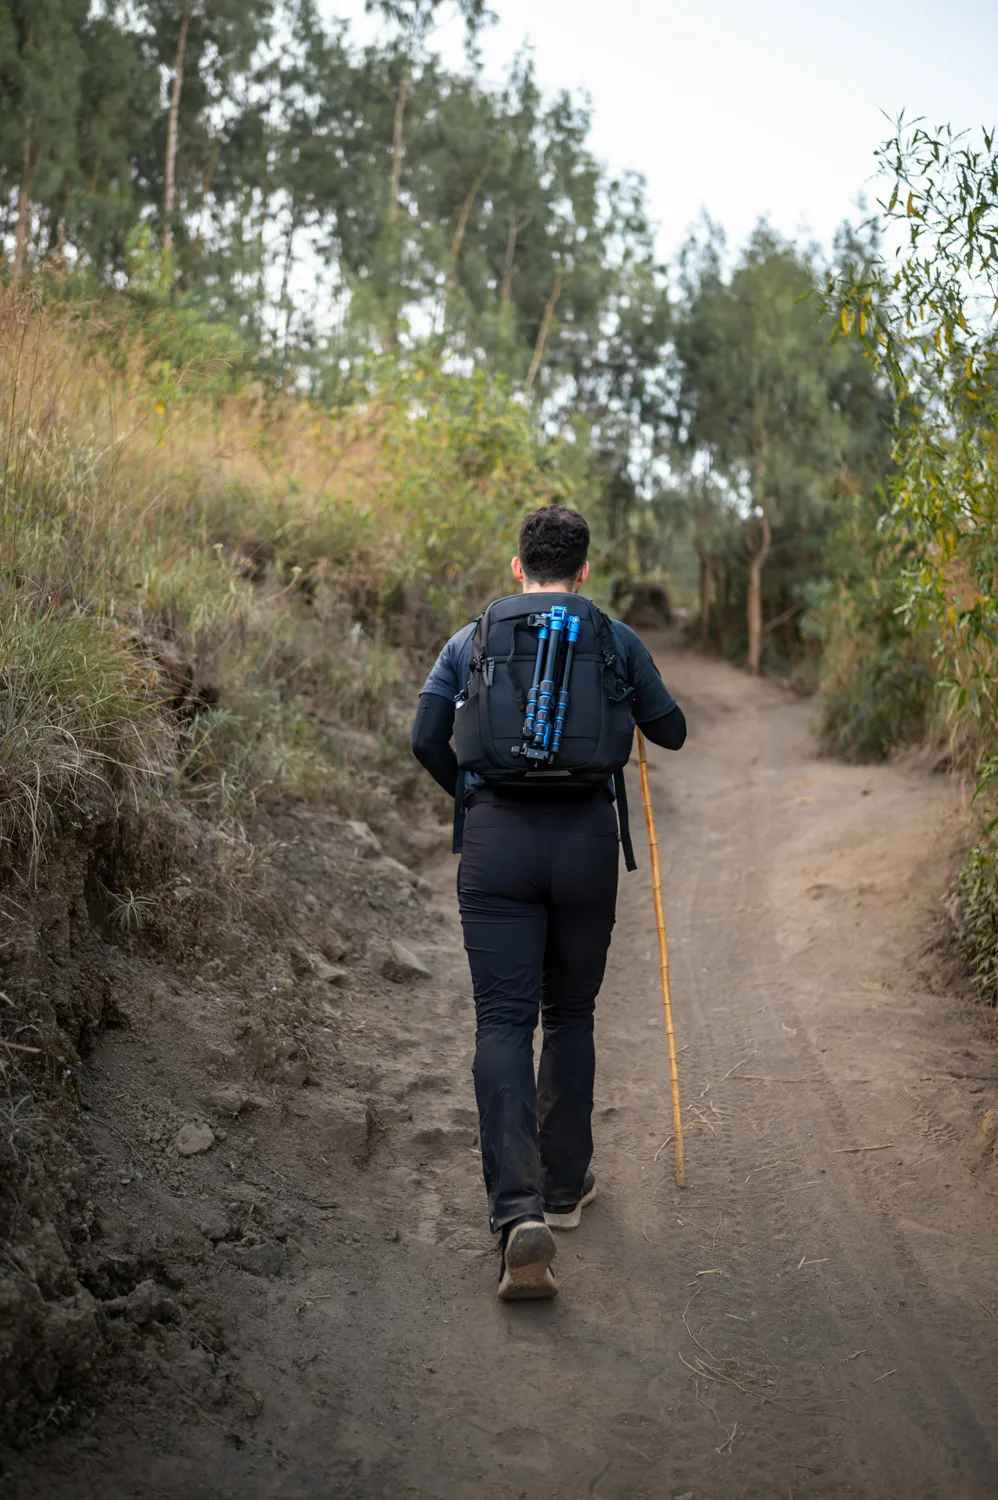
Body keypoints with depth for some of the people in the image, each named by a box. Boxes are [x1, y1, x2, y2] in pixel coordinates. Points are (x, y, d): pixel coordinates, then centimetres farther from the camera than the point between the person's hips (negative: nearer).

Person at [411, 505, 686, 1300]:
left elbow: (426, 739, 3)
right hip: (586, 836, 1)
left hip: (496, 838, 0)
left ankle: (520, 1213, -18)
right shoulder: (618, 640, 6)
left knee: (504, 1021, -3)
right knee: (570, 1016, 16)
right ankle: (565, 1187, 28)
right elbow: (671, 732, 14)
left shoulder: (472, 638, 8)